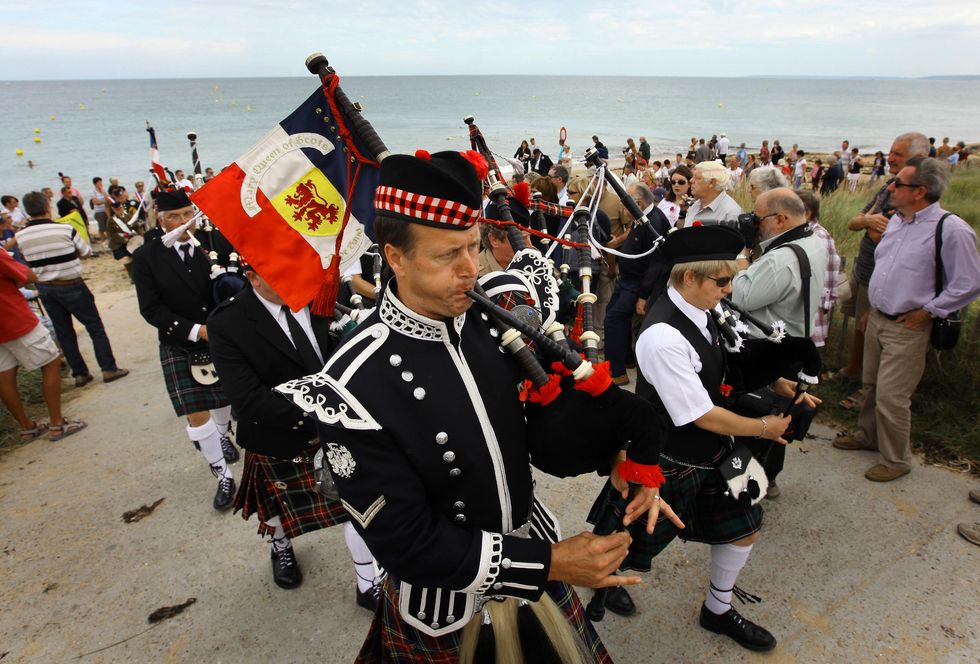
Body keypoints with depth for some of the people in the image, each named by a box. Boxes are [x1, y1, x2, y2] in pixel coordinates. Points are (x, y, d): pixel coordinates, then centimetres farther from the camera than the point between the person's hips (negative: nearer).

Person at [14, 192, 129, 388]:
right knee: (95, 327, 6)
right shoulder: (65, 229, -15)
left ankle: (80, 374, 18)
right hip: (71, 286, -4)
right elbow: (86, 252, -1)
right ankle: (109, 369, 6)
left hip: (45, 289, 4)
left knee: (63, 332, 13)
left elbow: (29, 262, 6)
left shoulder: (20, 236, -5)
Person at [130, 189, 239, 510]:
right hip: (180, 347, -2)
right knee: (196, 415, -3)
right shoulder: (146, 257, -8)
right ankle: (224, 476, 14)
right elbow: (151, 309, -10)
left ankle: (223, 436, 54)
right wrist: (196, 331, -19)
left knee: (226, 397, 21)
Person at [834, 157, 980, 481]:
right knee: (872, 386, 21)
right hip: (877, 319, 7)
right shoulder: (896, 221, 6)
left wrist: (925, 312, -14)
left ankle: (896, 460, 19)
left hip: (907, 328, -7)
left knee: (891, 397, -1)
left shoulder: (951, 229, -19)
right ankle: (867, 435, 41)